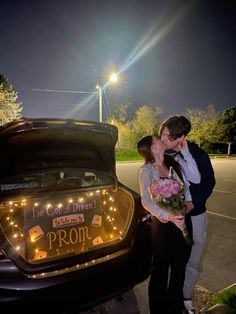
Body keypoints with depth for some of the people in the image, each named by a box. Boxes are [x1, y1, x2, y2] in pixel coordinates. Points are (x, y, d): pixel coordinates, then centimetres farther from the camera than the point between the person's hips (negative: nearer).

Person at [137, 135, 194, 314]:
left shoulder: (173, 163, 6)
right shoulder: (146, 170, -11)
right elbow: (146, 201, -20)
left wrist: (189, 201, -10)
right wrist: (168, 215, -32)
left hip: (183, 221, 6)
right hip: (163, 224, -5)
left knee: (180, 266, 20)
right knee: (161, 268, 10)